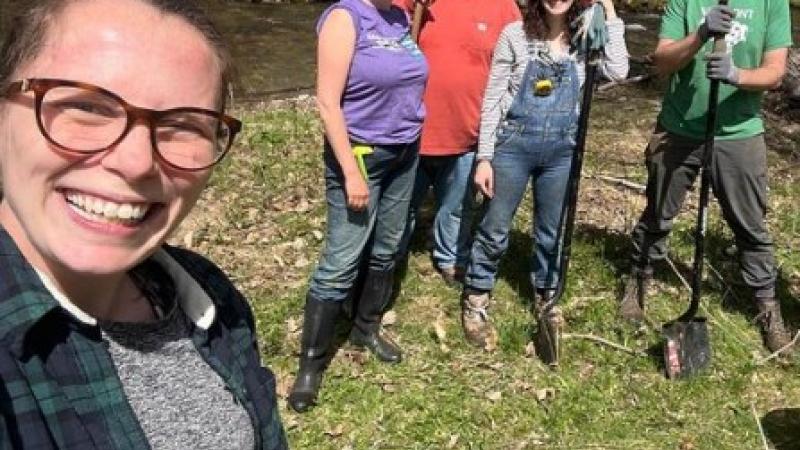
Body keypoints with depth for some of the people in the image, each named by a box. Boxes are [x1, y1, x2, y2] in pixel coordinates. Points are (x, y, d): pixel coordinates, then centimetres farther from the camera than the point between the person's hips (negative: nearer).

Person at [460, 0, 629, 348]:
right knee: (495, 230, 7)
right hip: (514, 143, -2)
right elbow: (492, 99, -4)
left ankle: (546, 300, 36)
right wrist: (484, 157, -7)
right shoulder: (515, 34, -6)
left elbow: (618, 72, -16)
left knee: (552, 233, 16)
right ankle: (474, 303, 24)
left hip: (562, 149, 3)